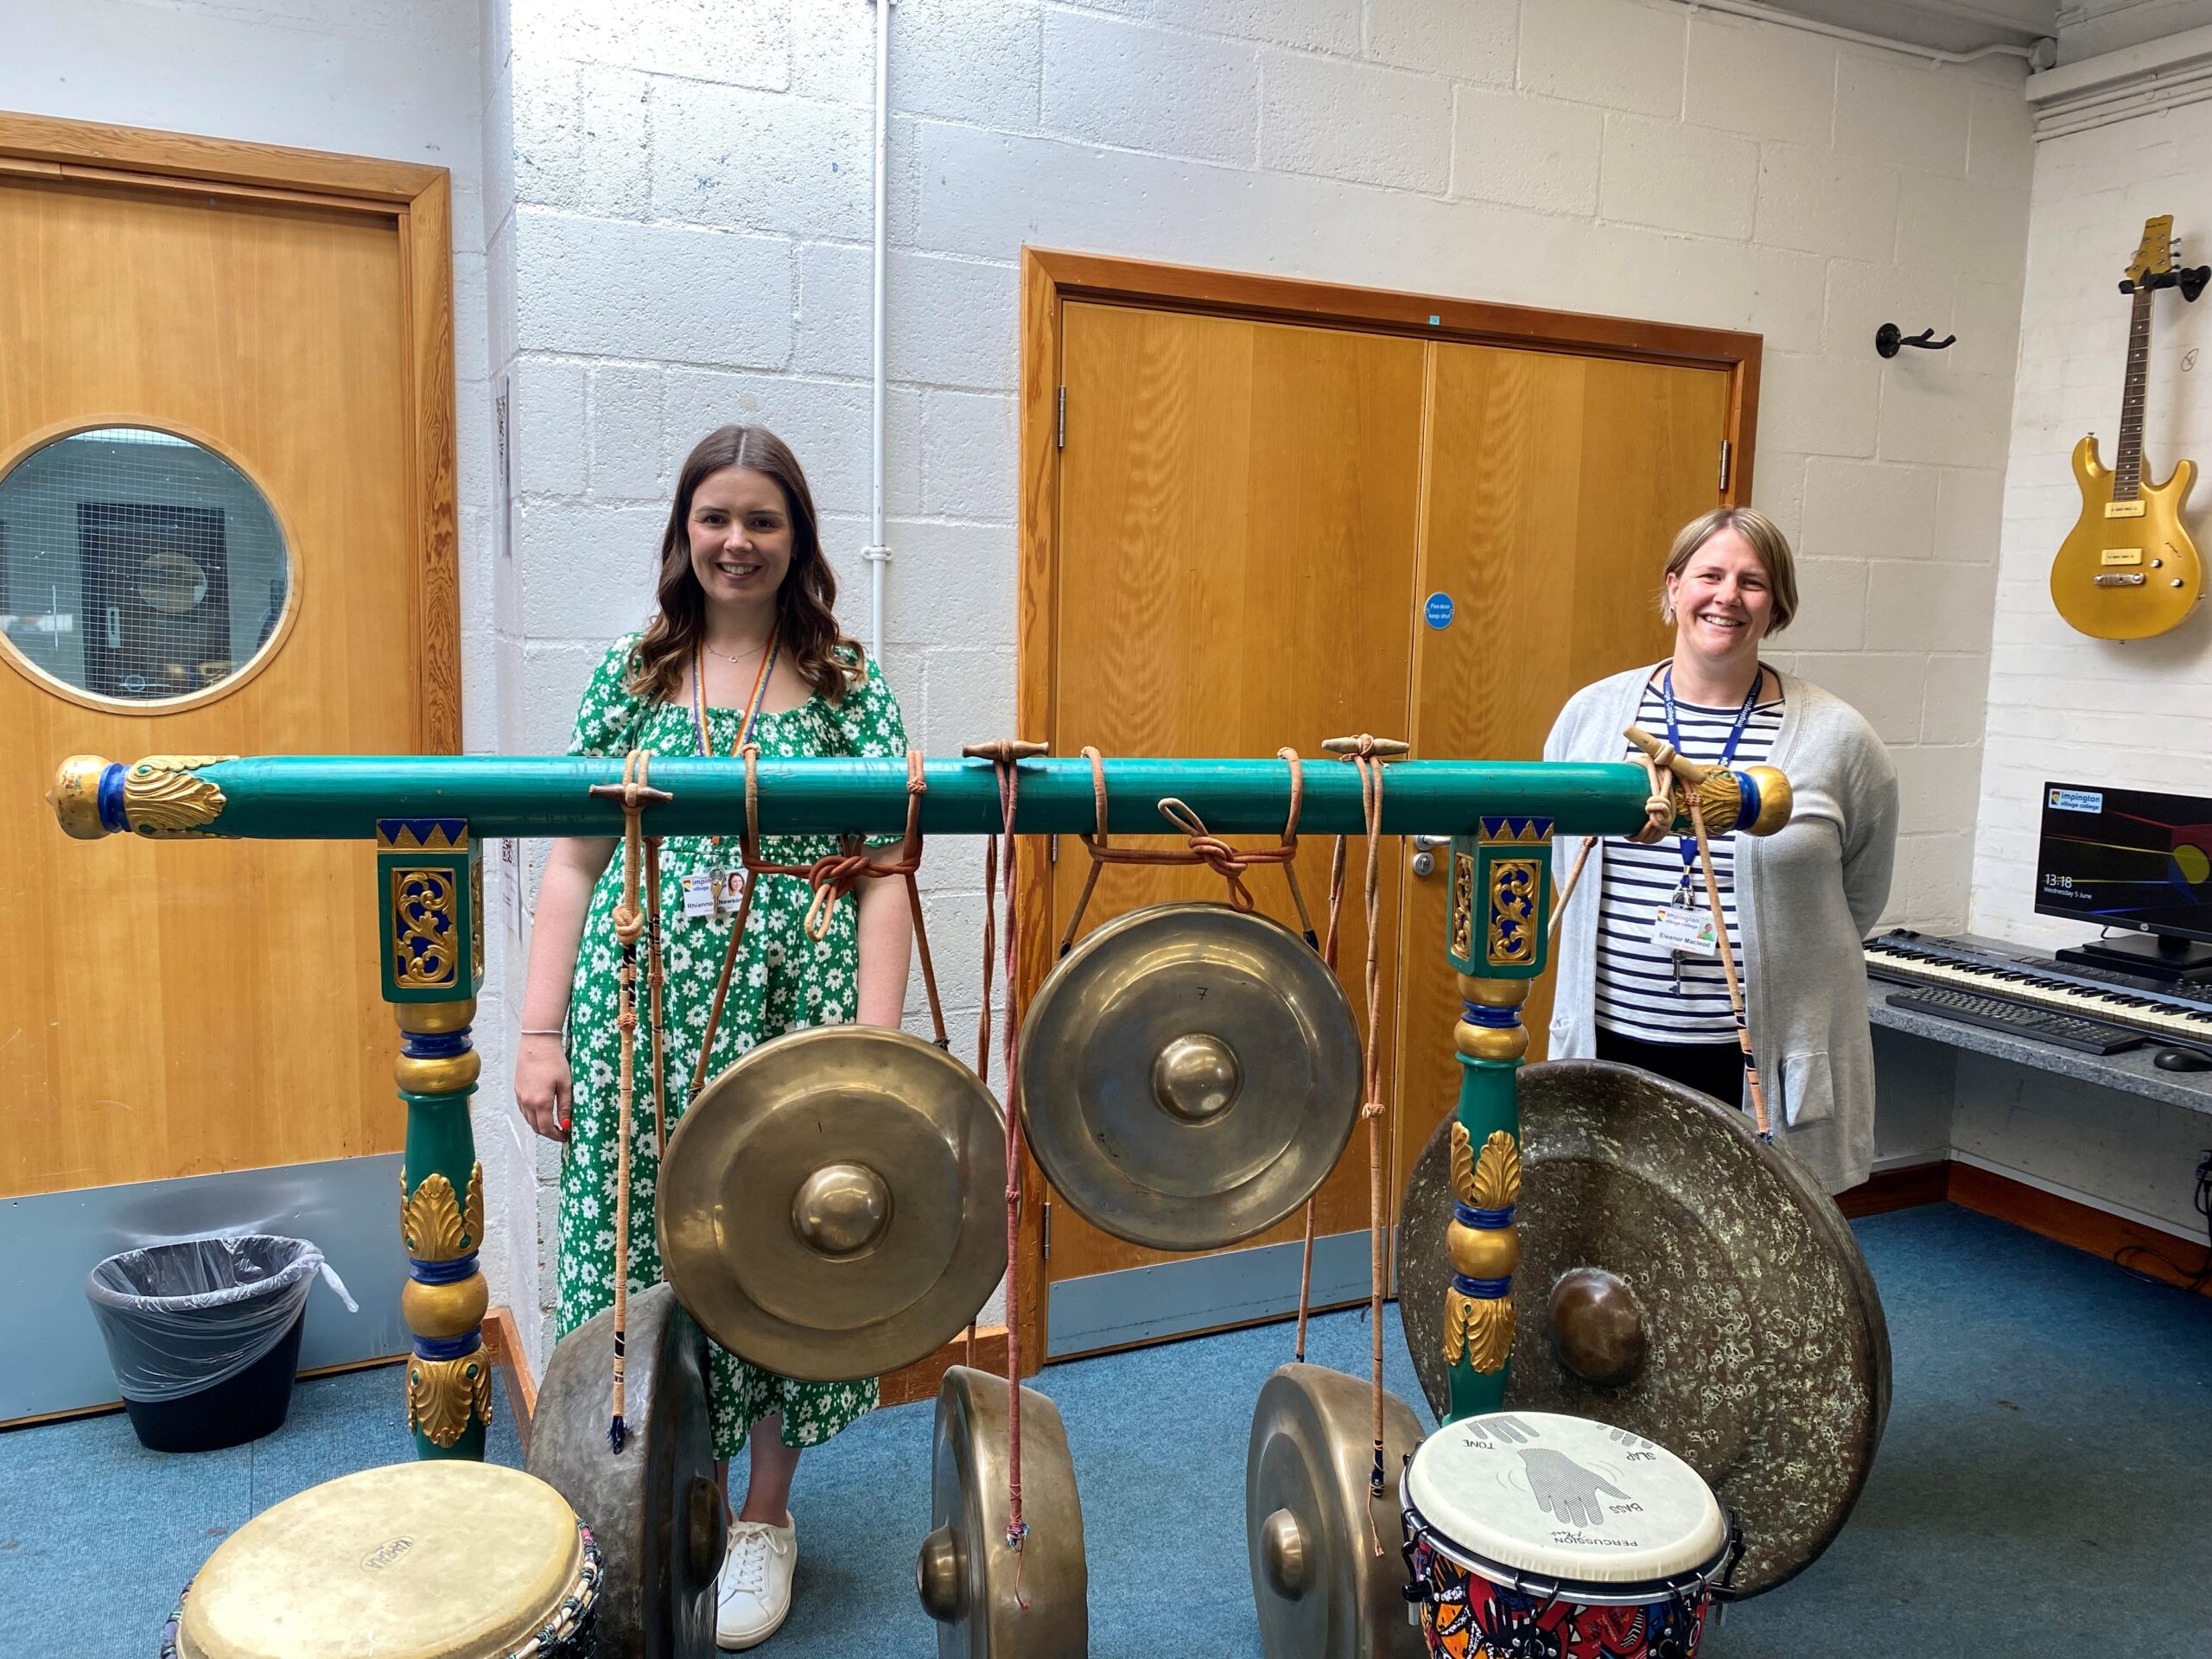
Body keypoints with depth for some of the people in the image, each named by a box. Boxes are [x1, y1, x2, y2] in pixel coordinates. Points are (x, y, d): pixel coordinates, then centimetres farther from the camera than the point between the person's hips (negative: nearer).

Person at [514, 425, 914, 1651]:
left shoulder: (847, 682, 3)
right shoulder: (631, 673, 7)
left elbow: (883, 872, -1)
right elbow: (574, 860, 6)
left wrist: (874, 1040, -10)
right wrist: (539, 1033, 0)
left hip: (790, 1010, -1)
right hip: (641, 1013, 1)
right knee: (650, 1252, 7)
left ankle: (765, 1515, 30)